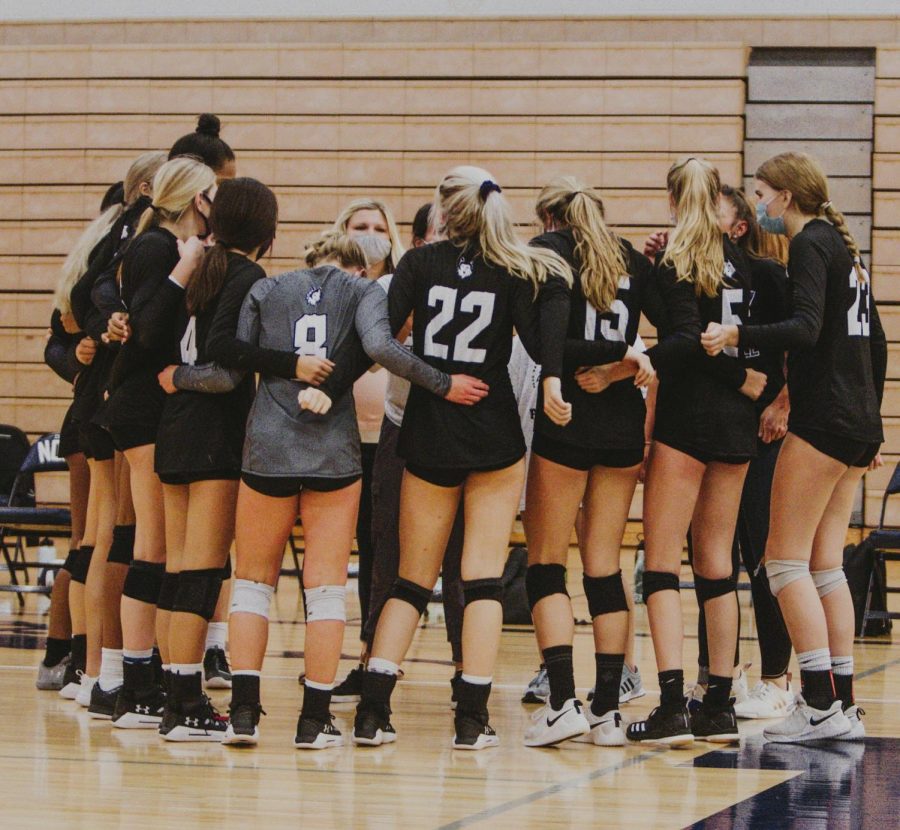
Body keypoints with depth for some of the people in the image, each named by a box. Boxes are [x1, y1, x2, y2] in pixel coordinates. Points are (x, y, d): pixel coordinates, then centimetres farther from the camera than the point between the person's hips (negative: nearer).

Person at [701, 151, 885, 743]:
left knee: (786, 561, -6)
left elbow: (806, 328, -25)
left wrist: (736, 337, -35)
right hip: (858, 422, 9)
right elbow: (875, 341, 22)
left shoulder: (810, 245, -10)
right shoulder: (844, 245, 18)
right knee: (825, 565, 10)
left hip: (823, 421, -9)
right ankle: (844, 705, 8)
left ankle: (822, 705, -11)